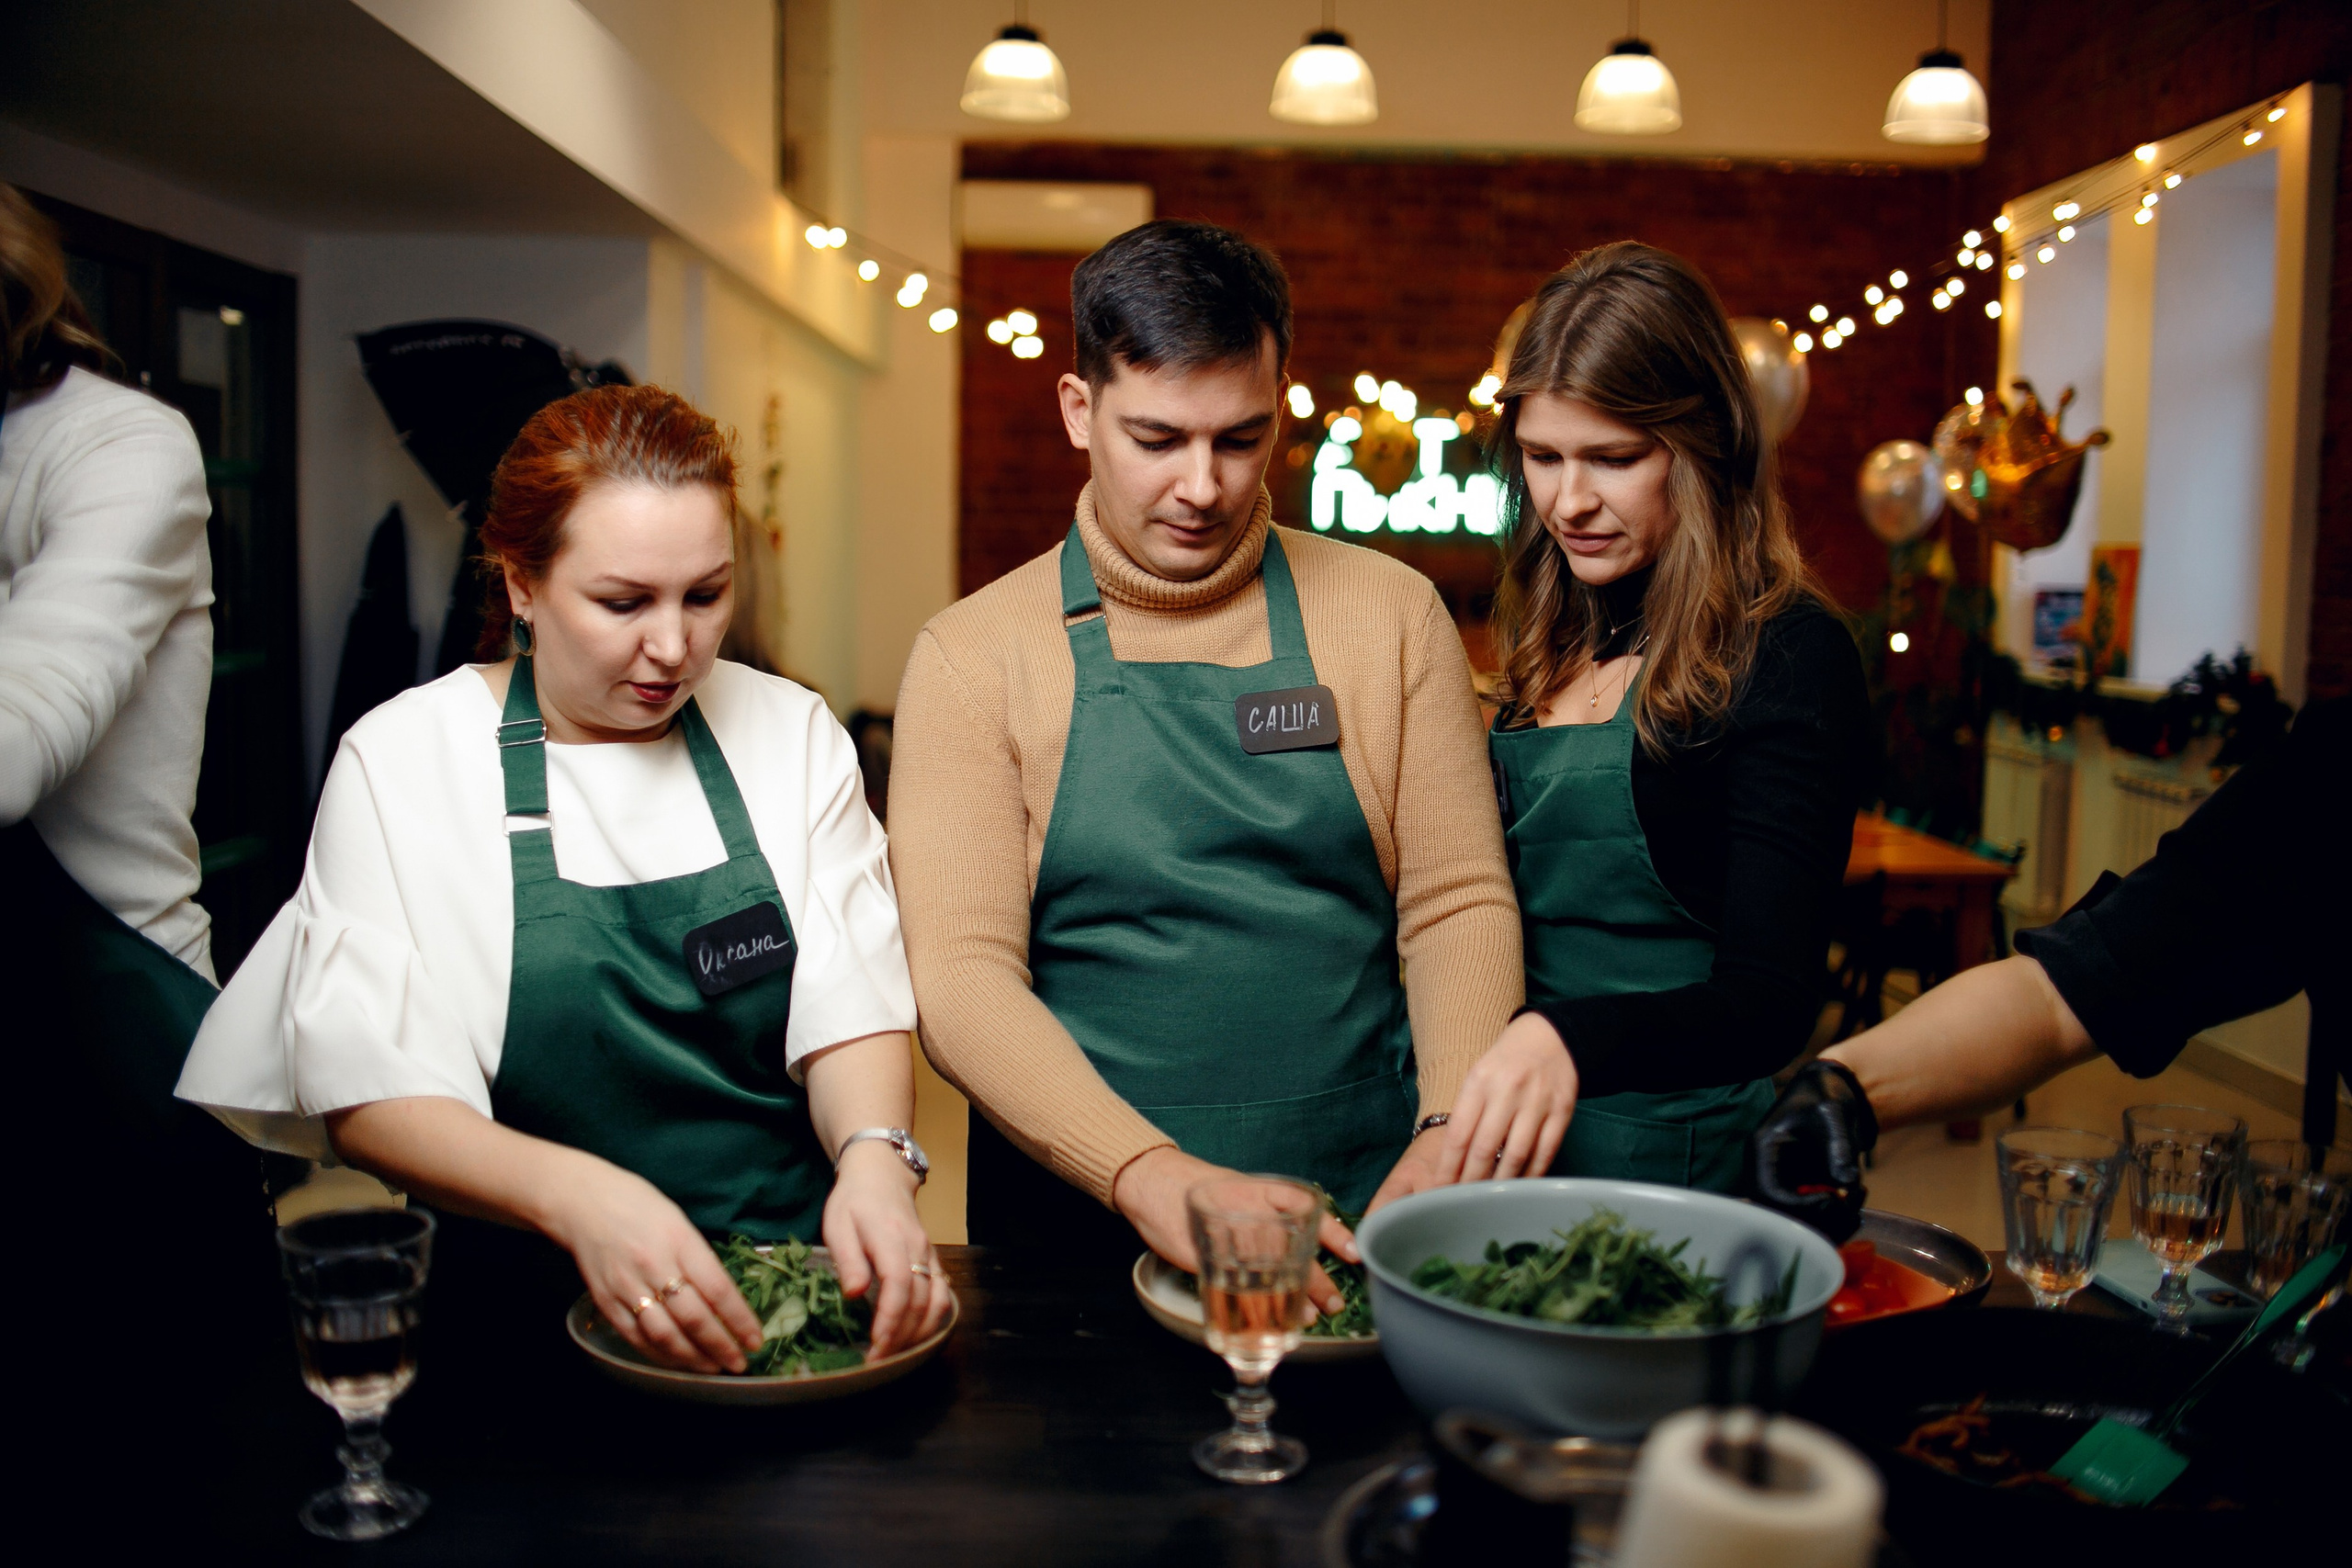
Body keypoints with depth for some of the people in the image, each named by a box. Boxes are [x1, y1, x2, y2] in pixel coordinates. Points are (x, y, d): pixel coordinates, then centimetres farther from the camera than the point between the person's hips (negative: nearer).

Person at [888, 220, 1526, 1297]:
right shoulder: (971, 656, 0)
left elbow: (1459, 903, 5)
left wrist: (1450, 1130, -12)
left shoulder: (1393, 615, 6)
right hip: (1079, 1229, -1)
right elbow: (958, 975, -8)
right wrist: (1152, 1177, -22)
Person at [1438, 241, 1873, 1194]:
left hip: (1680, 1162, -6)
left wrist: (1570, 1039, -37)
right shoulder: (1553, 652, 8)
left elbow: (1769, 1004, -20)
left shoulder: (1786, 657, -13)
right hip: (1519, 1141, 6)